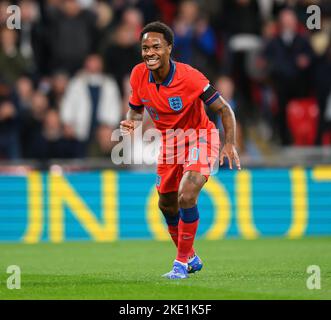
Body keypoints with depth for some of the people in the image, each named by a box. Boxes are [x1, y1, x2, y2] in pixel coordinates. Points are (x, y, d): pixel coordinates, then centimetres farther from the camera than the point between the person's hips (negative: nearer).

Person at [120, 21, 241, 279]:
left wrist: (230, 144, -27)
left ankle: (183, 262, -9)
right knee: (167, 204, 15)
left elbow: (224, 109, -17)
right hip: (169, 142, 6)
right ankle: (192, 258, 38)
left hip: (199, 137, -6)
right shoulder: (139, 75, -13)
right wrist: (132, 123, -16)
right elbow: (136, 109, 6)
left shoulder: (189, 77, -27)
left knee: (186, 196, -25)